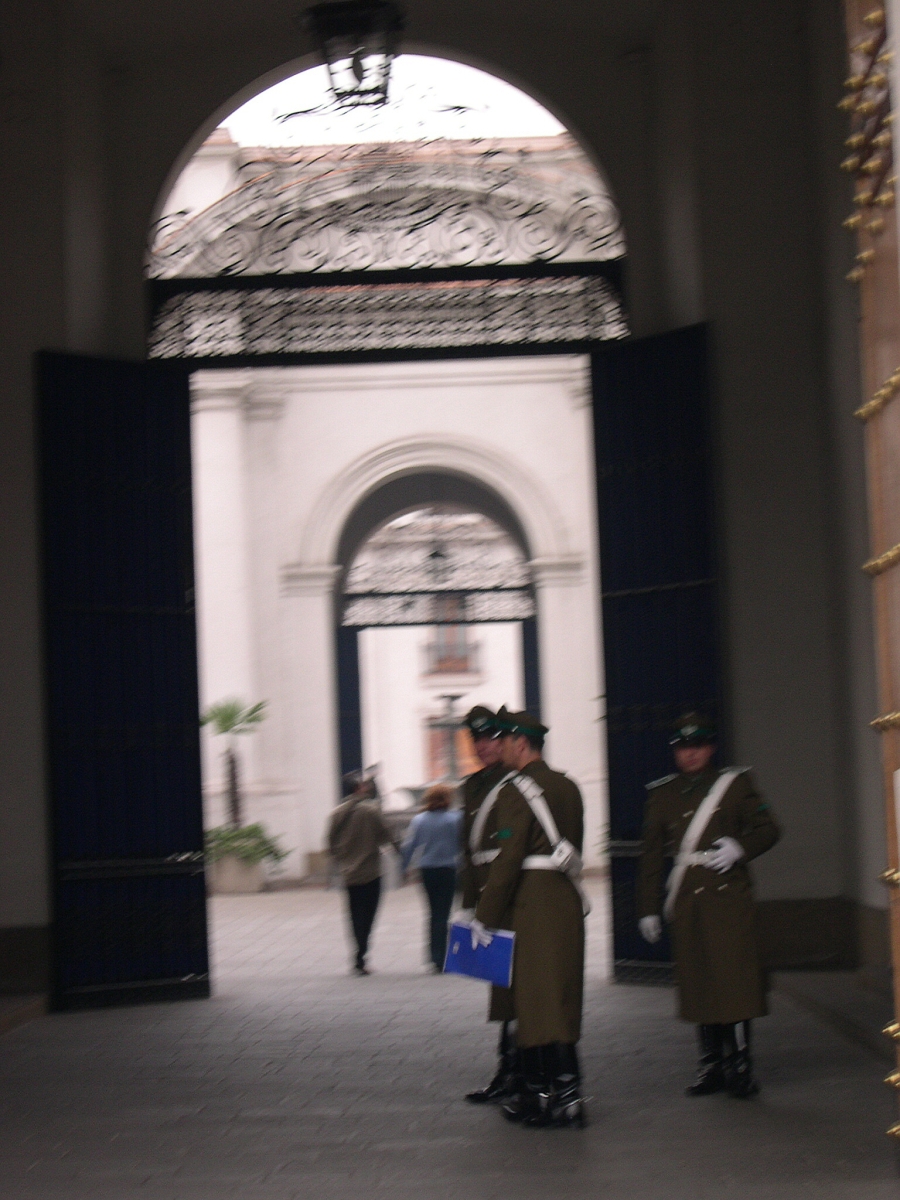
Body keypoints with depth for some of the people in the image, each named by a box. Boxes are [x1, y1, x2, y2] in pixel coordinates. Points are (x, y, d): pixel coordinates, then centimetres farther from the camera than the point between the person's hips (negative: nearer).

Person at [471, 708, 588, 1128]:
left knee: (538, 1002, -4)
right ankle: (534, 1090, 17)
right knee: (559, 998, 11)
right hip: (567, 901, 9)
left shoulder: (516, 791, -12)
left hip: (531, 905, -9)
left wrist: (484, 915, -13)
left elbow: (508, 859, -17)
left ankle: (566, 1096, -5)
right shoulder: (567, 787, 14)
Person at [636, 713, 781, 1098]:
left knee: (734, 980, -7)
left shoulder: (736, 784, 6)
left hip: (729, 899, -3)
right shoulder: (662, 794, 12)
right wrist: (648, 908, 8)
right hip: (686, 906, 3)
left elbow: (768, 830, 6)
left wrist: (740, 847, -14)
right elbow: (652, 856, 13)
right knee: (698, 985, 4)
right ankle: (712, 1065, 13)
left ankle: (740, 1066, 1)